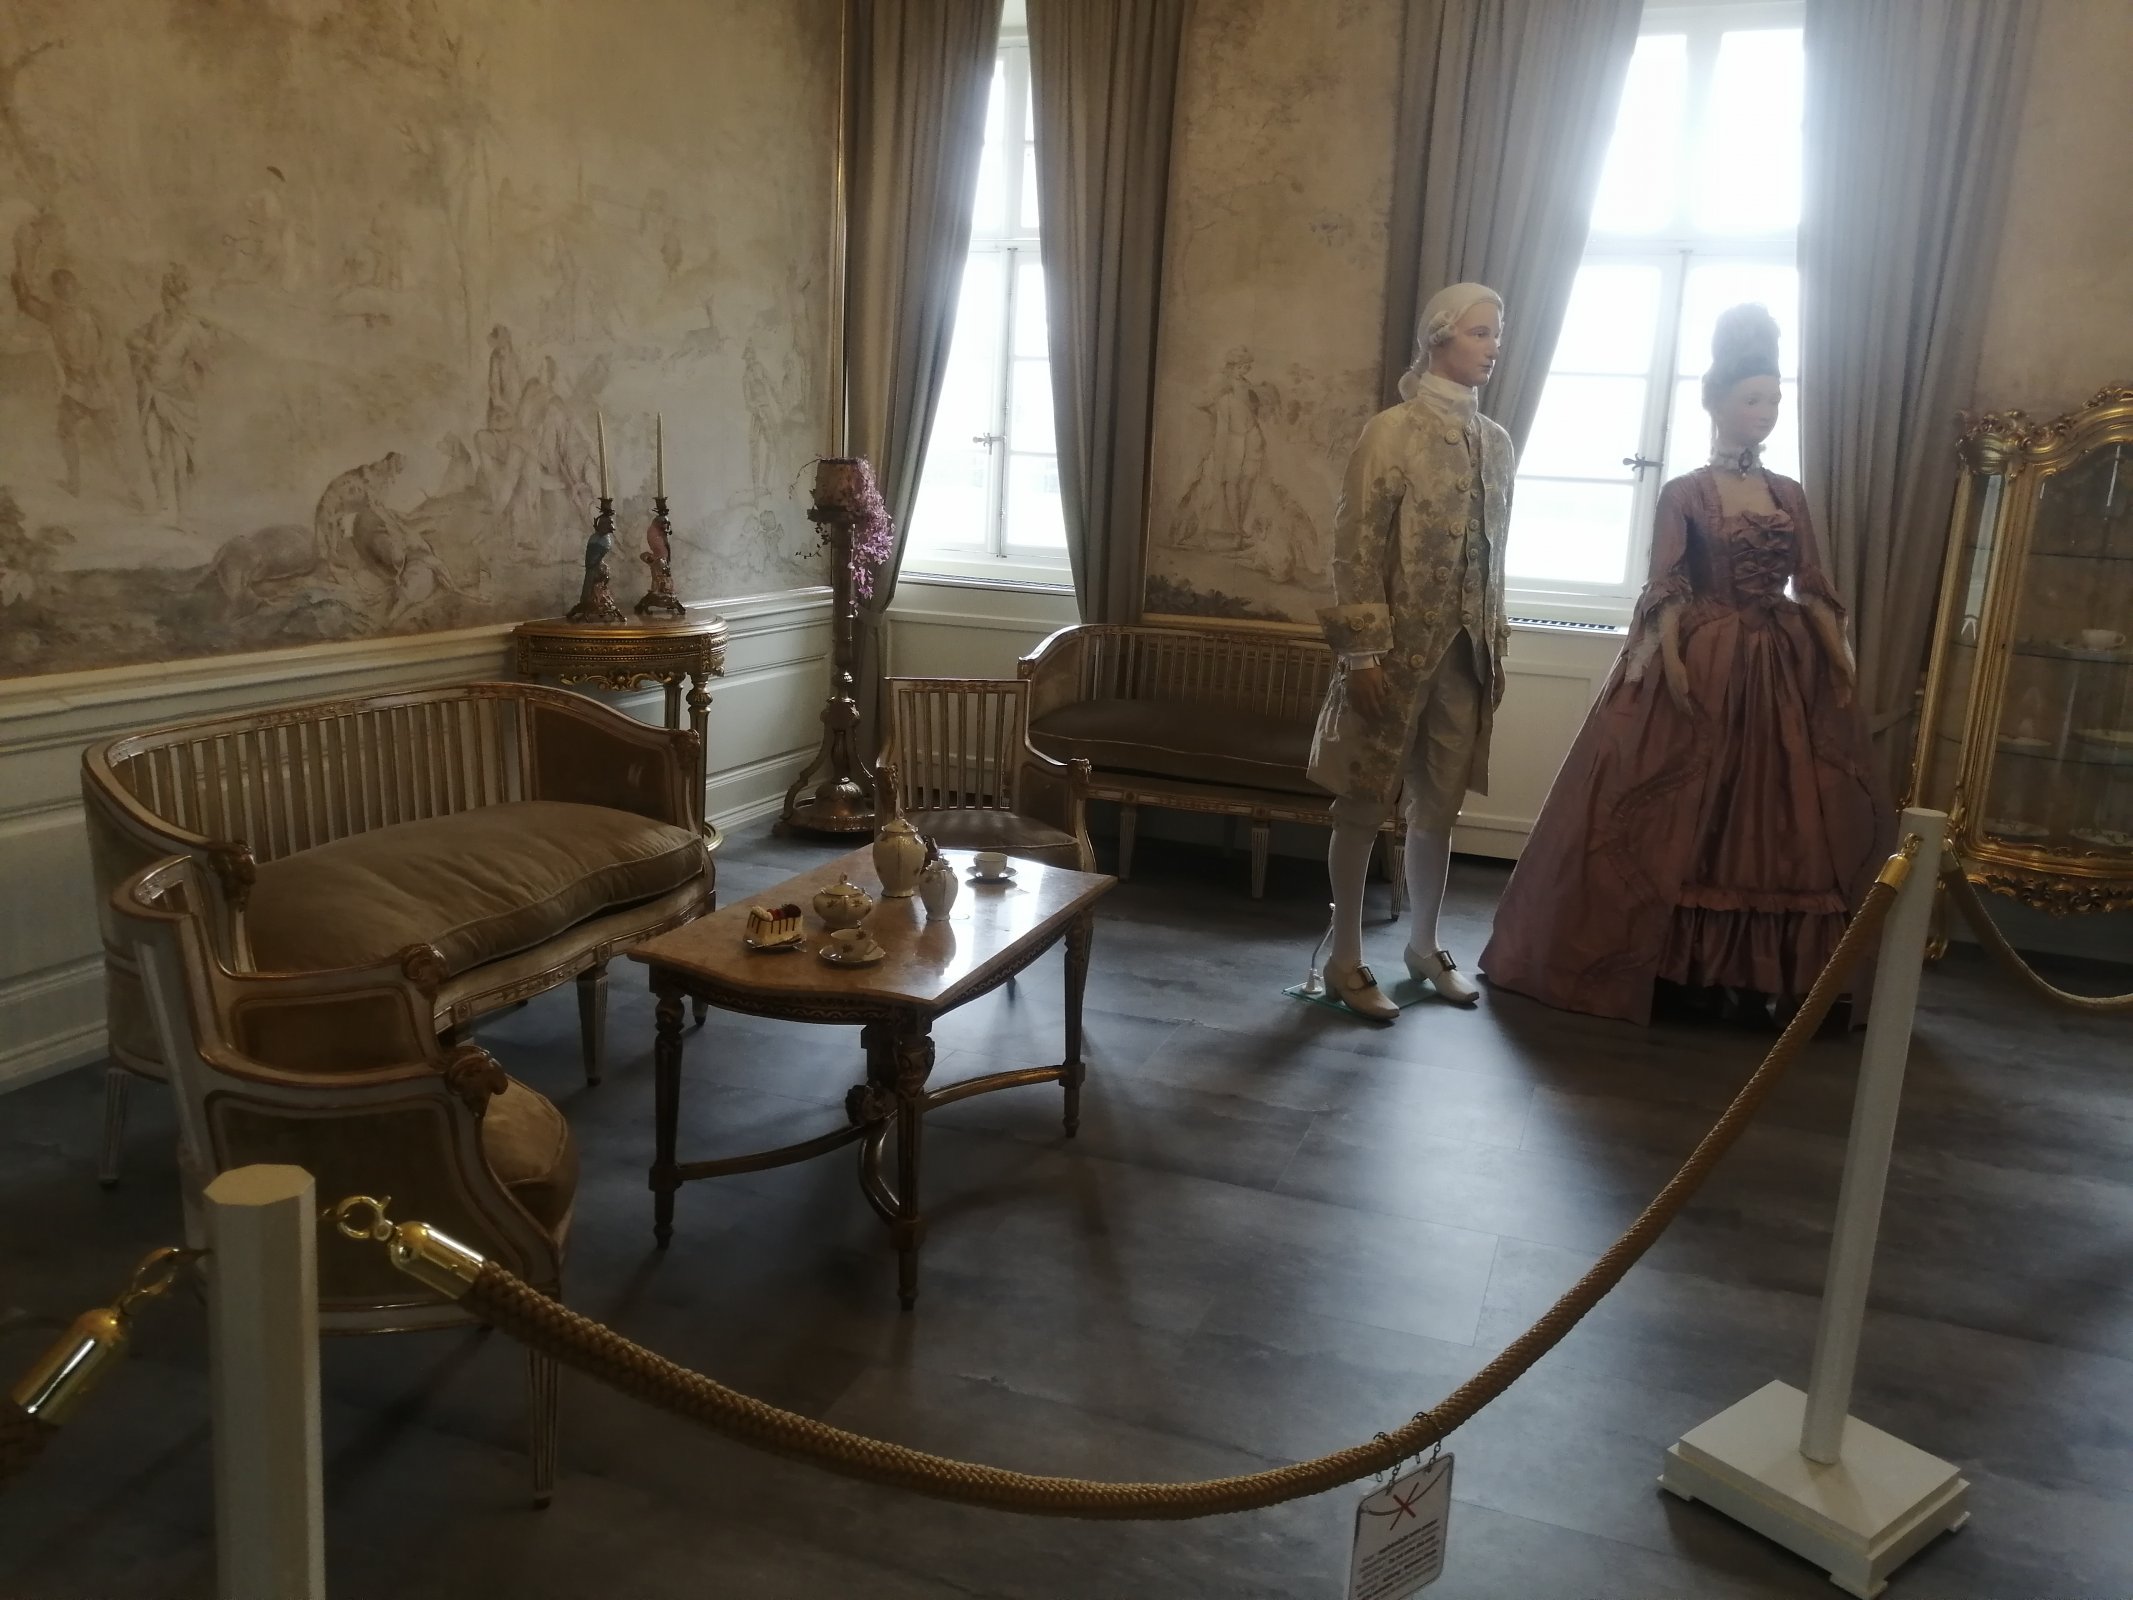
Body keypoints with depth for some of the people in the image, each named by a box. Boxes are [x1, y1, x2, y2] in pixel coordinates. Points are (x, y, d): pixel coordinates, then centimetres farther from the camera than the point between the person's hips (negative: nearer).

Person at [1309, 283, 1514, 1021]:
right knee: (1364, 805, 3)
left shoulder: (1496, 442, 10)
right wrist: (1364, 650, -17)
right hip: (1396, 649, -6)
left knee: (1439, 803, 12)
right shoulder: (1391, 432, -8)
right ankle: (1345, 959, 13)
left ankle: (1425, 944, 28)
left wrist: (1495, 647, 14)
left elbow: (1493, 554, 15)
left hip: (1463, 652, 6)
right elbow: (1356, 550, -12)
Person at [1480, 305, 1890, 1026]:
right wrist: (1670, 660, -22)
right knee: (1691, 814, 0)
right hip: (1702, 666, -5)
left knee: (1777, 814, 5)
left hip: (1782, 671, 5)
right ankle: (1686, 963, 11)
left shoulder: (1790, 495, 10)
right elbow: (1666, 590, -9)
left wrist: (1842, 667, 3)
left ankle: (1751, 969, 13)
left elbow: (1814, 589, 10)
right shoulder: (1683, 494, -2)